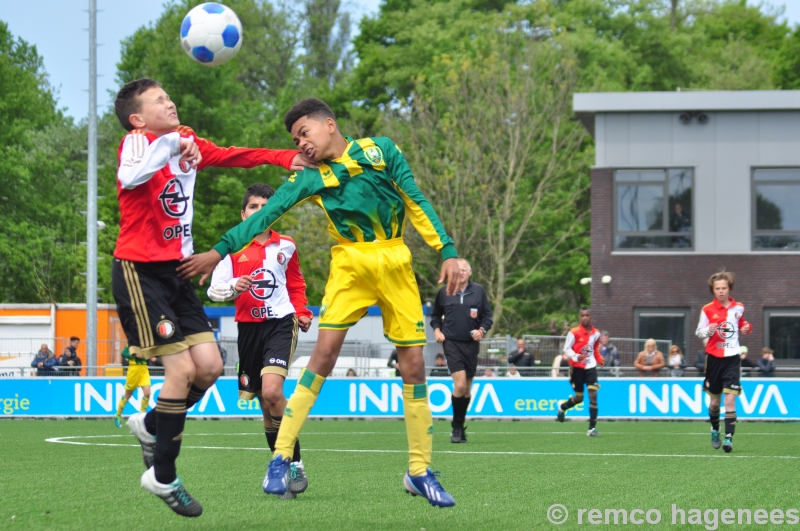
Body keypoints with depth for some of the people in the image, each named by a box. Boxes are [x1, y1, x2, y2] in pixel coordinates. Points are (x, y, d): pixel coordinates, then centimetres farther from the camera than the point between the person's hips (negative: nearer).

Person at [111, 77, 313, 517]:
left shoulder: (186, 141, 10)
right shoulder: (136, 141, -14)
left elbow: (231, 156, 22)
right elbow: (129, 177, -36)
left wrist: (288, 158, 12)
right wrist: (170, 143, -45)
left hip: (176, 270, 8)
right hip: (140, 270, -8)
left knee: (209, 366, -1)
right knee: (182, 369, -12)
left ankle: (151, 425, 25)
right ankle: (163, 477, 1)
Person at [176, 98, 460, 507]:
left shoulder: (381, 151, 1)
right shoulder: (309, 178, 1)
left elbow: (416, 202, 3)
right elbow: (266, 215, -5)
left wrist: (447, 250, -3)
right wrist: (220, 251, -14)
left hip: (395, 262, 1)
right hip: (350, 263, 0)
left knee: (413, 365, 0)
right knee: (324, 353, -14)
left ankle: (420, 472, 10)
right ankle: (281, 458, -12)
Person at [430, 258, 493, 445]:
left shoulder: (479, 291, 4)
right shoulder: (444, 292, 3)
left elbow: (487, 315, 9)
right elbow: (435, 315, 17)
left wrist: (482, 330, -8)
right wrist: (437, 330, 1)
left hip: (471, 344, 2)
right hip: (451, 343, -2)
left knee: (467, 388, 8)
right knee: (460, 384, -17)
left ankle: (460, 427, 22)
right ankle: (457, 428, -3)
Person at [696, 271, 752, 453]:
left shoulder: (738, 308, 3)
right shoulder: (707, 310, -3)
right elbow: (699, 332, -1)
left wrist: (747, 328, -3)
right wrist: (708, 330, -22)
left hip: (732, 357, 0)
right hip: (714, 358, 0)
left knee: (730, 399, -13)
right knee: (714, 400, 10)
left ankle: (729, 437, -14)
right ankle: (715, 429, 37)